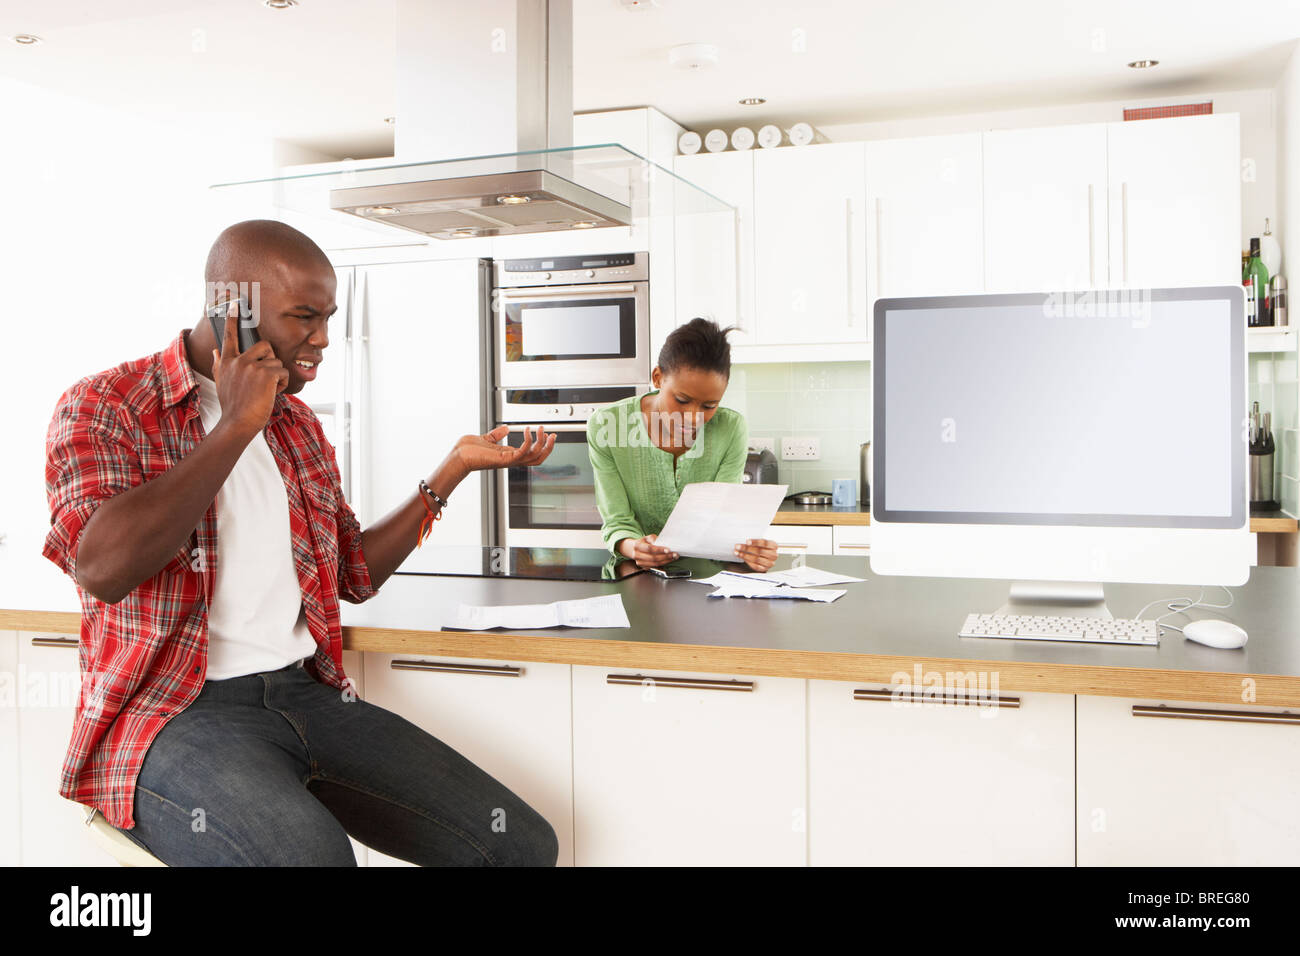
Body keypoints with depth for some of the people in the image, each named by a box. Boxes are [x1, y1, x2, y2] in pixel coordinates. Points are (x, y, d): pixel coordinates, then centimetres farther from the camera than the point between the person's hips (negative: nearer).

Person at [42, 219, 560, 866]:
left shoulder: (298, 424, 17)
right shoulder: (104, 407, -2)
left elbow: (355, 573, 22)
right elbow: (102, 568, -21)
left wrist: (456, 467, 16)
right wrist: (237, 425, -15)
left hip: (305, 691, 6)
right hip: (172, 714, -6)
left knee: (523, 842, -9)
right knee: (313, 853, -37)